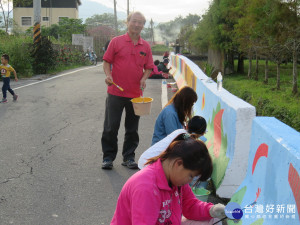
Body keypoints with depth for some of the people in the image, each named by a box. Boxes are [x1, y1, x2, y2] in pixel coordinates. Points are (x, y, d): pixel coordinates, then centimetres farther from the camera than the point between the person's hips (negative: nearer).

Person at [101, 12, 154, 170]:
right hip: (115, 92, -3)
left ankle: (129, 157, 23)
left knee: (132, 128, 10)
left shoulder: (146, 46, 8)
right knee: (111, 127, 2)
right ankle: (108, 157, 16)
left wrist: (144, 78, -6)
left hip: (135, 93, 3)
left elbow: (148, 67, 13)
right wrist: (108, 75, -15)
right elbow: (107, 61, 2)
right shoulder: (116, 41, 1)